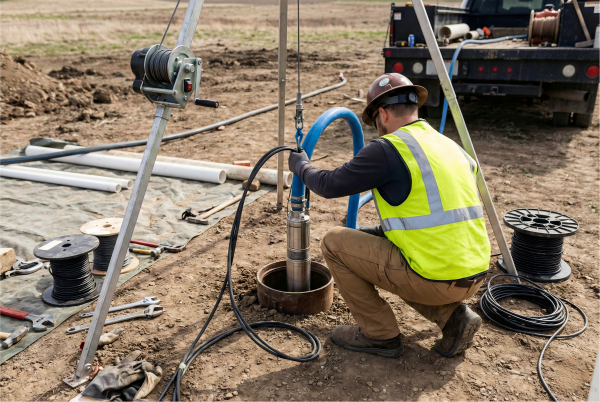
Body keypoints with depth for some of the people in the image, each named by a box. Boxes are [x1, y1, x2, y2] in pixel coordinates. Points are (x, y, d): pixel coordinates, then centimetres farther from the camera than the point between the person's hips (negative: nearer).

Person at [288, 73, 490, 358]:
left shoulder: (387, 149, -11)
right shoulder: (452, 147, 14)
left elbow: (330, 185, -2)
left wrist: (301, 166, 19)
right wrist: (384, 230, 30)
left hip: (434, 278, -8)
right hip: (474, 276, 8)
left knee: (335, 243, 4)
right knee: (377, 241, 31)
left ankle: (379, 335, 13)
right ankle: (452, 316, 15)